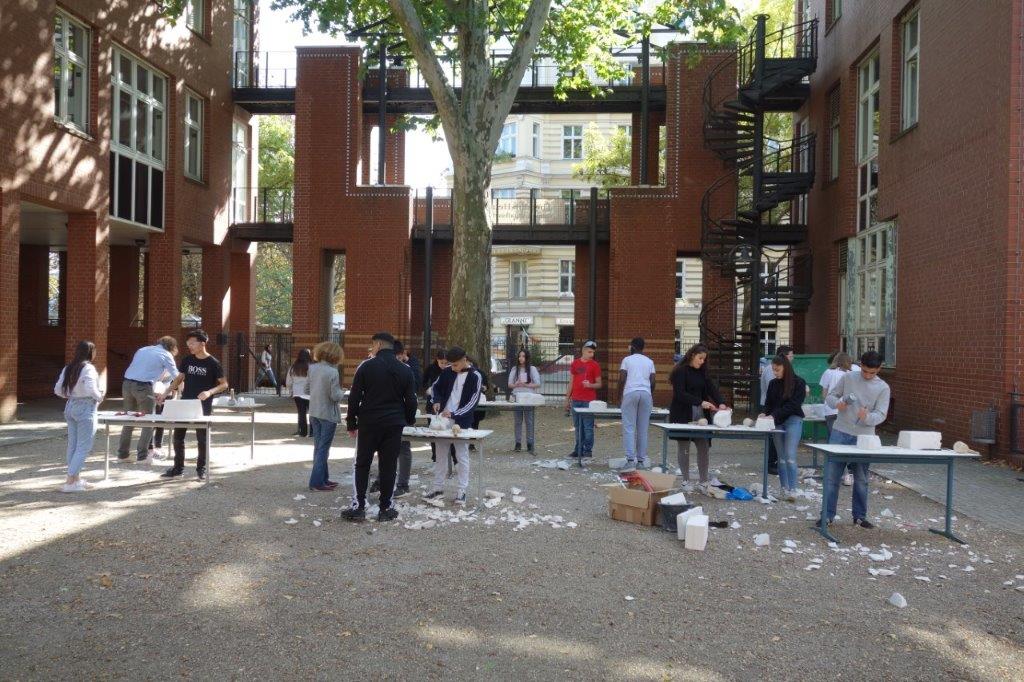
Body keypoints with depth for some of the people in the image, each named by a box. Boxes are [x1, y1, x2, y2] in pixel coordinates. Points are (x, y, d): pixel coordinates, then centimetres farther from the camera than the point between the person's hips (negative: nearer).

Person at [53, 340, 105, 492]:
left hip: (70, 407, 8)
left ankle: (76, 478, 26)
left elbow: (58, 390, 7)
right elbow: (91, 389, -25)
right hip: (85, 408, -8)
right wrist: (100, 397, -7)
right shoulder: (88, 368, -15)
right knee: (83, 447, -1)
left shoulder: (68, 368, 7)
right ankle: (70, 482, -4)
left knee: (73, 445, 15)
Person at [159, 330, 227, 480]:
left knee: (202, 438, 2)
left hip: (202, 407, -5)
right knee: (177, 437, 6)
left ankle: (201, 469, 15)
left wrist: (209, 392, -22)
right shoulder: (187, 360, 6)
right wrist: (166, 392, 3)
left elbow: (224, 384, -6)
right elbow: (179, 379, 15)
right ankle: (178, 467, 19)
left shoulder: (212, 363, -8)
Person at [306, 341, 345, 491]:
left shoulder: (312, 368, -1)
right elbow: (335, 396, -19)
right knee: (323, 449, 1)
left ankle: (323, 478, 24)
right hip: (328, 414, -7)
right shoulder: (333, 372, -20)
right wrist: (341, 392, 0)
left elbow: (307, 386, 9)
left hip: (314, 413, 7)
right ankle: (316, 482, 3)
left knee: (318, 447, 15)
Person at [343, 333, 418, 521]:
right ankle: (385, 508, 8)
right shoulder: (405, 370, 3)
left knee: (362, 465, 8)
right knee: (388, 466, 6)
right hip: (394, 425, 2)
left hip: (368, 423, -2)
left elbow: (354, 397, -4)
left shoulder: (366, 366, -5)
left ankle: (358, 506, 5)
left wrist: (352, 423, 4)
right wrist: (409, 420, 21)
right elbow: (411, 400, 6)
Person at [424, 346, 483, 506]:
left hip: (461, 423, -4)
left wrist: (453, 414, -23)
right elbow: (436, 387, 16)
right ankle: (438, 488, 20)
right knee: (440, 454, 10)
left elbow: (472, 402, -14)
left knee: (462, 456, 0)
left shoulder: (475, 377, -10)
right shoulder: (447, 372, 2)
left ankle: (462, 491, 8)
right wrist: (436, 401, -4)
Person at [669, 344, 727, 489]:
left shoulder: (702, 372, 12)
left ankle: (703, 480, 13)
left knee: (704, 446, 3)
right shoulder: (680, 371, -8)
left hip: (699, 414, 6)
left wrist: (721, 403, -17)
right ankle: (685, 481, 12)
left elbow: (711, 388, 1)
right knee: (684, 447, 2)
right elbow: (680, 394, -18)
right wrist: (701, 402, -26)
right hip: (683, 415, -6)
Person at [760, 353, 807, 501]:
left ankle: (792, 490, -14)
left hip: (793, 420, -5)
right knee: (781, 457, 6)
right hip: (777, 422, 5)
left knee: (790, 456, -14)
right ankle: (784, 489, 10)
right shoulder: (773, 384, 11)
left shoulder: (798, 382, -5)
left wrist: (774, 415, -20)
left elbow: (794, 404, -13)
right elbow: (768, 403, 12)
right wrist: (764, 413, -10)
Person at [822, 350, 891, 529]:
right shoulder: (847, 377, 2)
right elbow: (830, 396, 7)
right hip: (840, 433, 0)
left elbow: (881, 415, -7)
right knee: (831, 475, -1)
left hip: (864, 437, 0)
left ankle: (860, 516, 23)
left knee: (861, 480, 10)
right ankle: (828, 514, 8)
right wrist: (837, 403, -16)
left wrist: (867, 417, -29)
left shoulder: (883, 388, 0)